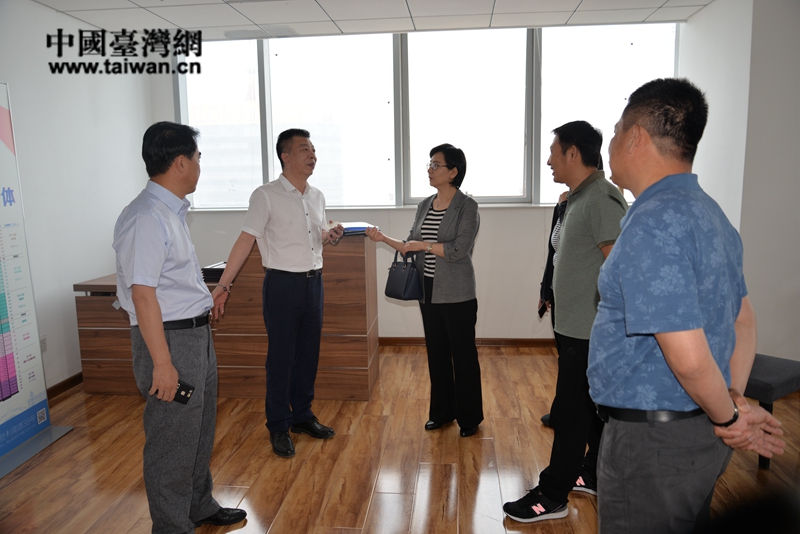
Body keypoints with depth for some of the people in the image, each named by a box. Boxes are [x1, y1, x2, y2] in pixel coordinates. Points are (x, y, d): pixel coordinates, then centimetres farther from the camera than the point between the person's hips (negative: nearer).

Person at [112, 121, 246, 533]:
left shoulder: (172, 211, 10)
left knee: (200, 429, 23)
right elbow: (143, 294, -24)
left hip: (196, 333, 10)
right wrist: (162, 363, -24)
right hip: (169, 339, -10)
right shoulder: (147, 218, -20)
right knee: (173, 440, 5)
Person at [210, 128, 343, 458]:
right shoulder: (266, 196, -9)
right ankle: (278, 427, 17)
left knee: (308, 353, 13)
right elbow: (246, 241, -12)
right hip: (283, 283, -6)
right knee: (281, 357, 2)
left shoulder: (316, 196, 10)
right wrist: (223, 285, -15)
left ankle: (302, 416, 29)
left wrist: (331, 236, -2)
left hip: (313, 282, 6)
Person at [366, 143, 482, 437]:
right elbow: (411, 246, 11)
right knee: (436, 353, 15)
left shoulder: (467, 206, -10)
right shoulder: (424, 205, 9)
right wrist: (384, 238, -1)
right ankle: (442, 411, 31)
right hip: (428, 291, 6)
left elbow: (459, 249, -20)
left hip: (457, 294, -6)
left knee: (463, 354, 5)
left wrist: (423, 245, -15)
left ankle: (469, 417, 21)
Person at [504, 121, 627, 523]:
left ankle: (552, 497, 12)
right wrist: (555, 296, 17)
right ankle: (594, 476, 34)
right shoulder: (579, 197, 12)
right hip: (577, 326, 10)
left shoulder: (601, 198, -18)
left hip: (590, 332, -10)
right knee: (594, 408, 19)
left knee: (570, 414, 0)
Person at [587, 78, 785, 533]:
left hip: (651, 442, -9)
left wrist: (727, 418, -9)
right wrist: (737, 400, 9)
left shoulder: (653, 224, -23)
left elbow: (688, 356, -26)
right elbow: (744, 320, 15)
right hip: (701, 431, 9)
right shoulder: (711, 213, 9)